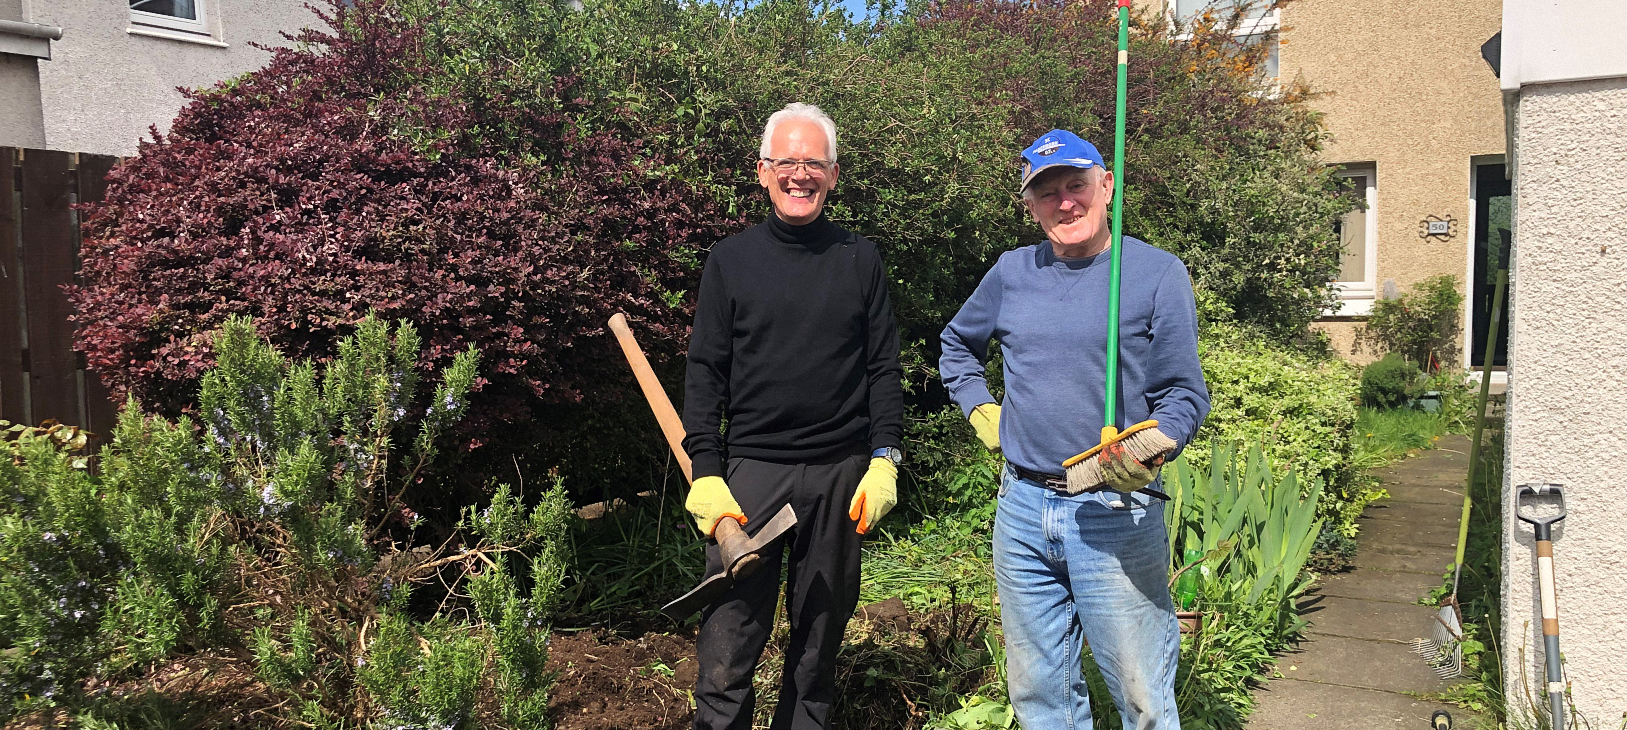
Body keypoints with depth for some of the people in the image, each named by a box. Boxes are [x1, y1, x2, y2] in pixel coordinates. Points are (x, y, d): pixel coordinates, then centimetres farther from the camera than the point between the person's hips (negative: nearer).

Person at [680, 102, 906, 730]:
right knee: (726, 650, -4)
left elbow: (884, 367, 8)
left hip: (843, 473, 2)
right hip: (753, 467, -1)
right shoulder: (731, 260, 4)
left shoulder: (859, 259, 8)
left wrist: (885, 460, -1)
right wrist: (705, 473, -6)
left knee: (820, 642, 12)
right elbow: (704, 372, 3)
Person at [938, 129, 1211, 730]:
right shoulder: (1012, 273, 8)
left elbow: (1184, 394, -5)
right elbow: (957, 345, 26)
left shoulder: (1157, 274, -3)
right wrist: (980, 411, 12)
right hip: (1021, 510, 4)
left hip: (1116, 516, -4)